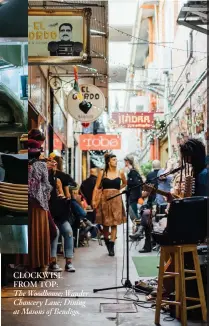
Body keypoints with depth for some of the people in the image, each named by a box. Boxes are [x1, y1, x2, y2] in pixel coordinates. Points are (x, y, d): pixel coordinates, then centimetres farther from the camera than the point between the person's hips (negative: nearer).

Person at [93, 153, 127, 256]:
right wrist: (93, 200, -8)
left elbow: (125, 183, 25)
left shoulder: (120, 173, 6)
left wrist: (118, 189, 9)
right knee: (105, 223, 4)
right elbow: (96, 187, 0)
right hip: (105, 199, -1)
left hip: (116, 199, 1)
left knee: (114, 223, -6)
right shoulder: (102, 173, 1)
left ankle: (111, 246, -6)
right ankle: (107, 244, 22)